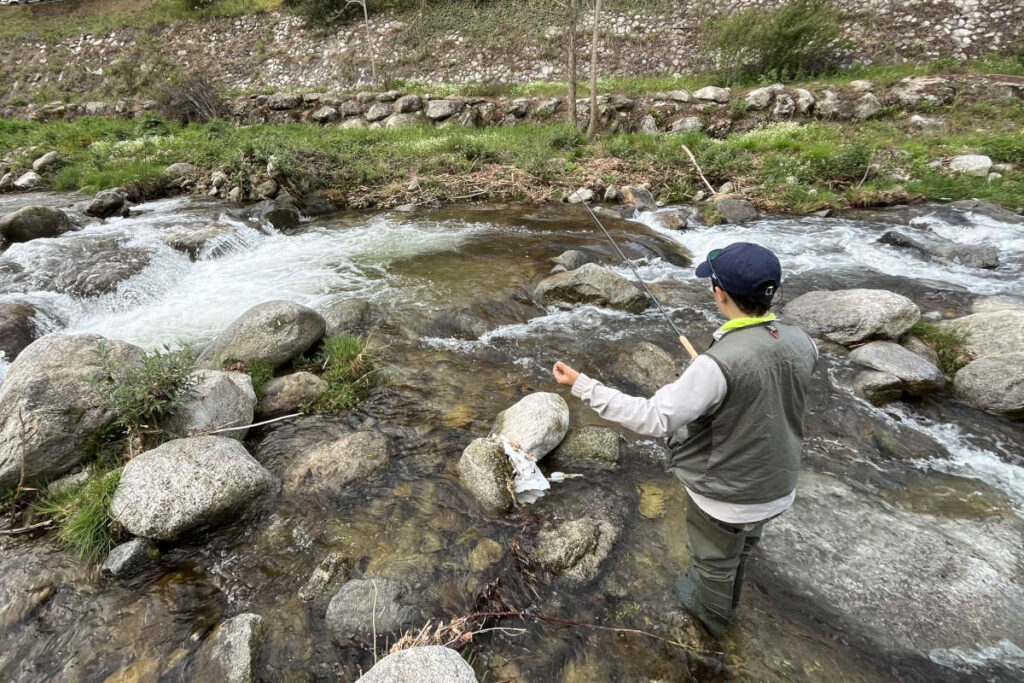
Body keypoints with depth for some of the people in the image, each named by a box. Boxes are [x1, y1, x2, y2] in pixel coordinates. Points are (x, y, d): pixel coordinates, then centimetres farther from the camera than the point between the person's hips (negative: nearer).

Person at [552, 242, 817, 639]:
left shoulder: (720, 364, -36)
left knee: (715, 562, 25)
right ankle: (725, 604, 63)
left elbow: (656, 419, -33)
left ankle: (712, 617, 55)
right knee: (742, 549, 34)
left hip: (725, 497, -6)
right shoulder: (802, 344, -14)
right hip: (778, 489, 6)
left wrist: (583, 387, -28)